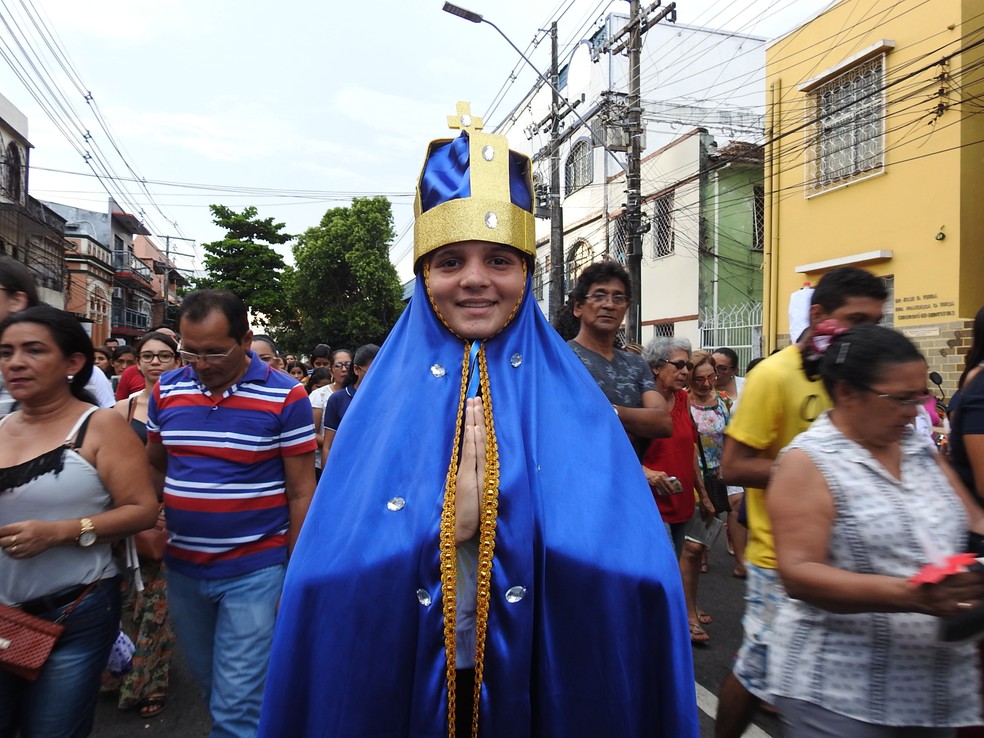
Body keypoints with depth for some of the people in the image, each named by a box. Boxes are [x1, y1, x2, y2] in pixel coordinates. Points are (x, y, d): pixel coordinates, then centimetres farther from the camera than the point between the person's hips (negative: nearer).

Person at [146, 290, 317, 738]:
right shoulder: (166, 389, 1)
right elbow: (154, 467, 14)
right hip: (181, 569, 5)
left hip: (254, 571, -5)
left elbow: (300, 491, -8)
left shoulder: (285, 396, -12)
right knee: (211, 689, 23)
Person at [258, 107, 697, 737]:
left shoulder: (572, 401, -9)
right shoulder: (387, 397, -7)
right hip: (407, 680, 1)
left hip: (538, 680, 0)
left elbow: (636, 572, -15)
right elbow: (332, 574, -12)